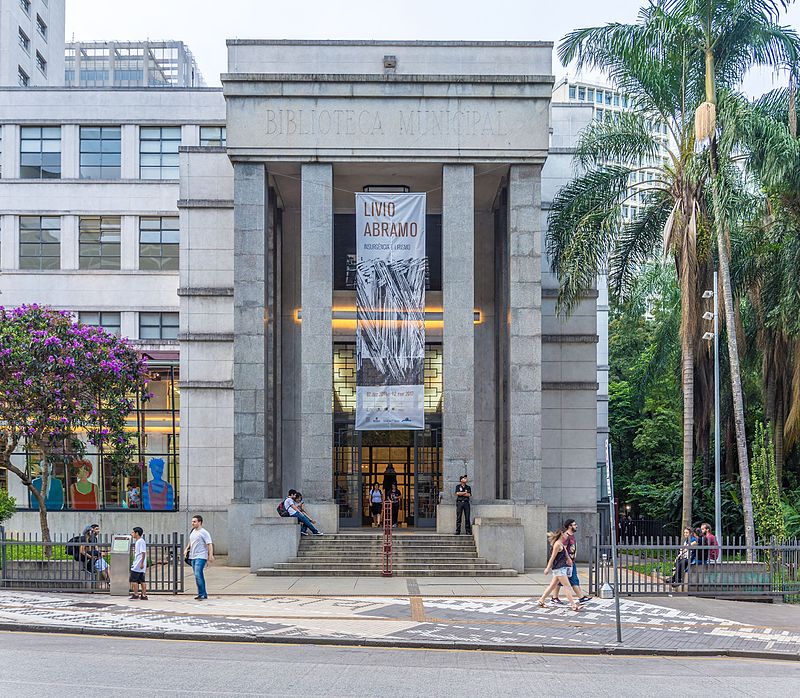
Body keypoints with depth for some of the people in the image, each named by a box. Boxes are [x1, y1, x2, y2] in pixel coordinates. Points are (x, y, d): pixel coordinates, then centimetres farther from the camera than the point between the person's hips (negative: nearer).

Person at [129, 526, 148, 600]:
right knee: (141, 580, 8)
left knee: (134, 580, -6)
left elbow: (143, 553, -20)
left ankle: (135, 595, -4)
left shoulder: (141, 541, -14)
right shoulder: (137, 541, 17)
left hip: (138, 565, -10)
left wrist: (142, 563, -23)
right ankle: (144, 595, 8)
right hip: (138, 565, 10)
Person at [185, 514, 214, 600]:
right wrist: (186, 549, 15)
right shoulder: (192, 532, 16)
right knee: (197, 576, 10)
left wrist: (210, 556, -21)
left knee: (198, 575, -17)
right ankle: (203, 594, 17)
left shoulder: (204, 533, -9)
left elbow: (210, 544, -13)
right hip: (193, 557, 8)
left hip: (200, 557, -8)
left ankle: (202, 594, -13)